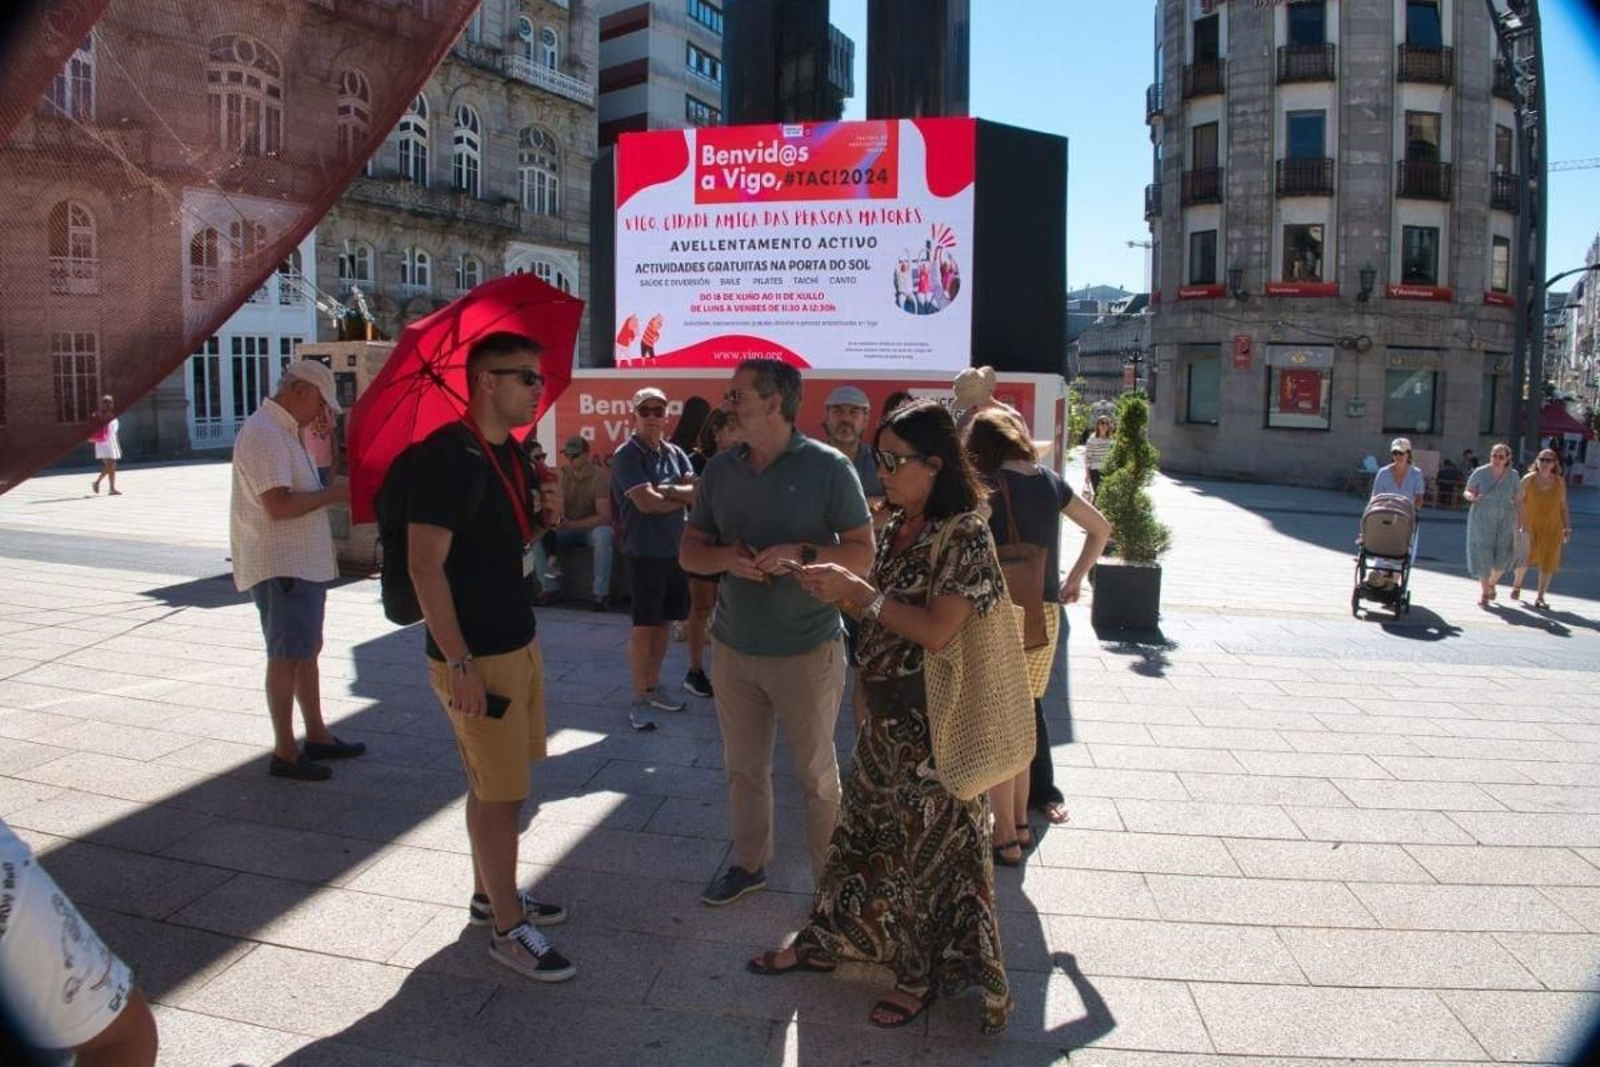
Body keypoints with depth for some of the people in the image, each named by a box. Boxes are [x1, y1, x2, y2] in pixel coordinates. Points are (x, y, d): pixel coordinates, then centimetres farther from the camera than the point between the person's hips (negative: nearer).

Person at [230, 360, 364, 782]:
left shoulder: (283, 431, 15)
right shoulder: (263, 433, -18)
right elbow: (279, 505, -26)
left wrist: (333, 493, 9)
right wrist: (334, 494, -17)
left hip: (304, 563, 11)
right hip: (281, 567, -11)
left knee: (307, 650, 17)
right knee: (286, 657, -3)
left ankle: (317, 736, 29)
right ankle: (284, 753, 7)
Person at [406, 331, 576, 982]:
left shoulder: (511, 454, 10)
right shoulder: (449, 456, -18)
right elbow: (424, 564, -21)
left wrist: (545, 514, 1)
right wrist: (459, 663, -23)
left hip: (519, 642, 9)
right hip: (476, 657, -9)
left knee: (496, 785, 20)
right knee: (499, 793, 0)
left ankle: (490, 896, 35)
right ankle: (508, 929, 14)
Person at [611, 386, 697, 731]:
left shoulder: (675, 453, 10)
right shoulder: (627, 455, -9)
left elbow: (697, 492, -1)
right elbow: (646, 502, -20)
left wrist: (665, 490, -17)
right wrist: (683, 498, -6)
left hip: (675, 549, 6)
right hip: (645, 552, -6)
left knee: (663, 622, 13)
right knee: (644, 625, -1)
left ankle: (653, 687, 26)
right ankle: (639, 700, 7)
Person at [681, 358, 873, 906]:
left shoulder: (828, 467, -9)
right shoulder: (720, 468, 5)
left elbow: (863, 552, -8)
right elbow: (690, 550, 9)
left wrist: (802, 553, -24)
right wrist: (726, 557, -13)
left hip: (807, 651, -4)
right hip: (733, 647, 5)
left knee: (817, 775, 8)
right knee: (743, 767, 17)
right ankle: (748, 864, 35)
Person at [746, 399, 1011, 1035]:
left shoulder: (965, 536, -18)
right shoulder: (897, 528, 7)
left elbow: (937, 631, -25)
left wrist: (858, 591, -21)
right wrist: (838, 589, -2)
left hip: (935, 723, -8)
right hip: (887, 714, 8)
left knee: (930, 843, 8)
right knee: (861, 828, 19)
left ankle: (924, 974, 27)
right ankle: (825, 941, 36)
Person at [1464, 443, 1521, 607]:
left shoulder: (1513, 476, 1)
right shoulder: (1480, 473, -5)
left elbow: (1518, 501, 5)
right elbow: (1466, 491, 3)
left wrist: (1521, 523, 1)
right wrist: (1470, 496, -21)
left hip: (1504, 521, 1)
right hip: (1482, 520, -1)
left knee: (1504, 554, -6)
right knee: (1482, 554, 1)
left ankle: (1492, 583, 24)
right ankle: (1484, 591, 15)